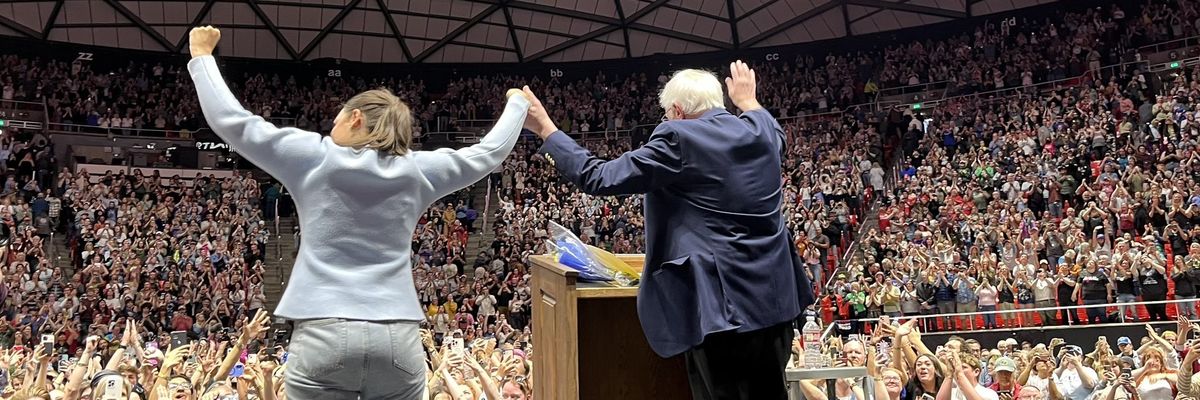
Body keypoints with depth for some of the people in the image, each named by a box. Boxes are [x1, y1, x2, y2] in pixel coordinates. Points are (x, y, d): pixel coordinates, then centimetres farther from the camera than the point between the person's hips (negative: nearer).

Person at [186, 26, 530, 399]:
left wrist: (202, 56, 22)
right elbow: (489, 152, 22)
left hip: (324, 334, -2)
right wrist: (517, 103, 39)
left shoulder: (315, 158, 3)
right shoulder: (415, 171, 9)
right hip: (398, 338, 2)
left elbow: (230, 119, 8)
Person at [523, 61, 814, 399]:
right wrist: (747, 100, 48)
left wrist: (544, 128, 0)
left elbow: (598, 178, -10)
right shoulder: (760, 132, 8)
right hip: (772, 296, 7)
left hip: (721, 302, -7)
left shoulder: (679, 139, -12)